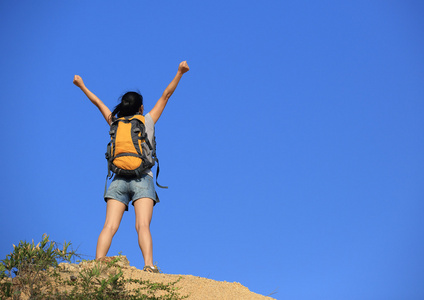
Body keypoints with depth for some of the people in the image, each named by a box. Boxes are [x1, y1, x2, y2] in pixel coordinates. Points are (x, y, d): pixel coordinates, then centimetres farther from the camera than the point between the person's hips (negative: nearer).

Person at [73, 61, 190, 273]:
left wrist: (82, 86, 46)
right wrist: (179, 73, 22)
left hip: (119, 180, 2)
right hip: (142, 179, -2)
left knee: (109, 226, -10)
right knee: (143, 226, -17)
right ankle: (149, 265, -33)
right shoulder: (147, 121, 12)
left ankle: (98, 262, -26)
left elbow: (97, 102, 32)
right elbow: (166, 96, 17)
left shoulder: (115, 124, 17)